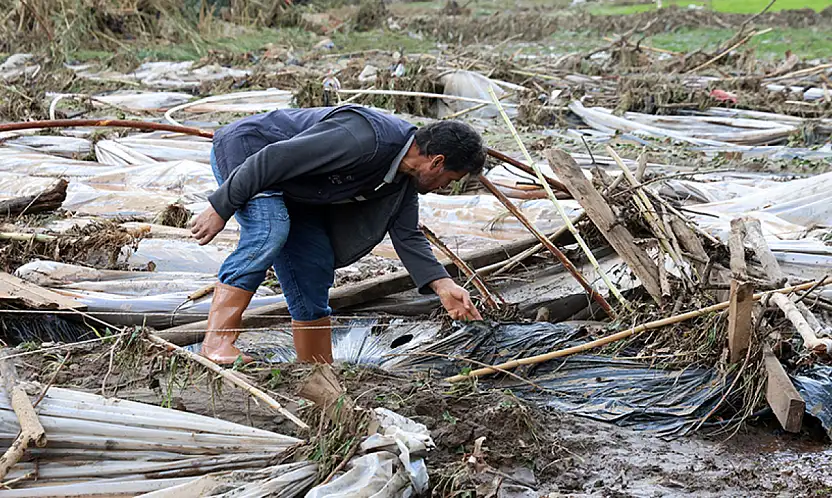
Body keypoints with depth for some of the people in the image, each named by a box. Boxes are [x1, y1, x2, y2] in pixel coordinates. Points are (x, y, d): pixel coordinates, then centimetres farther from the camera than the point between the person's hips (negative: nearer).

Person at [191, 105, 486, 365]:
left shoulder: (406, 177, -3)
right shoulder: (365, 138, -34)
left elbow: (406, 235, 2)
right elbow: (276, 158, -33)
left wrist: (443, 286, -11)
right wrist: (221, 208, -27)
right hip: (242, 149, -9)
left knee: (316, 265, 2)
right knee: (269, 230, -33)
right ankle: (217, 342, -33)